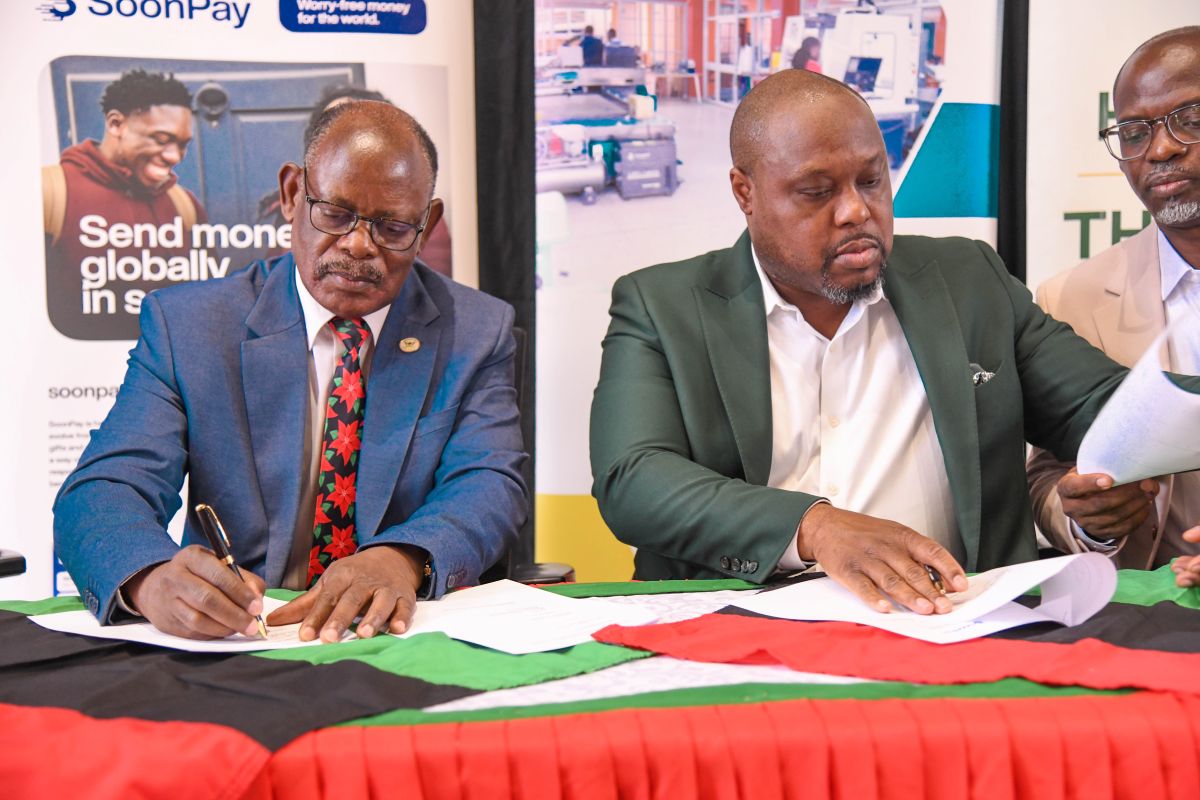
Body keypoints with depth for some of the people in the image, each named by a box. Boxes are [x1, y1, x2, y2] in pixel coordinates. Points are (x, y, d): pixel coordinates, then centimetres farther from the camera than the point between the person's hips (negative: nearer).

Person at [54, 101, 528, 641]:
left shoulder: (478, 332, 5)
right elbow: (101, 493, -8)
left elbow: (489, 487, -6)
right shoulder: (184, 324, 2)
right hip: (232, 644, -3)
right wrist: (152, 577, -33)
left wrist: (403, 558, -30)